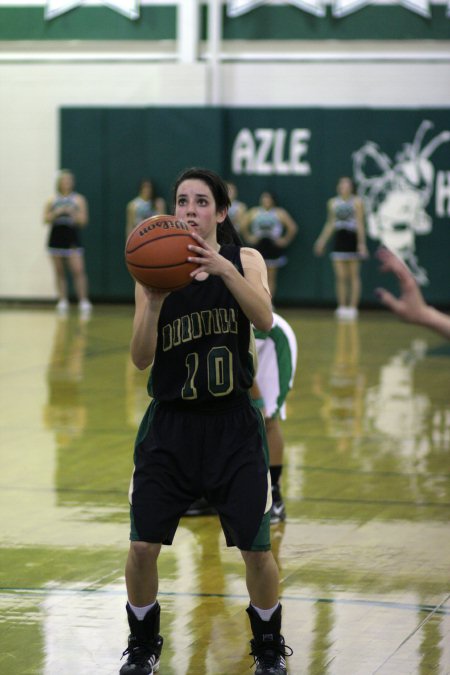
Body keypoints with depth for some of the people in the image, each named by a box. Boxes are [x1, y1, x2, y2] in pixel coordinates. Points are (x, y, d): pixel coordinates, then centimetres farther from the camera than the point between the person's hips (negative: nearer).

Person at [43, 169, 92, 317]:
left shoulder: (79, 199, 6)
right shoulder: (52, 201, 10)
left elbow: (83, 221, 1)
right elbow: (46, 219, 4)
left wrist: (72, 213, -15)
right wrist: (56, 213, -12)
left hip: (73, 239, -2)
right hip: (56, 238, 2)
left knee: (78, 270, -13)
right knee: (59, 272, 3)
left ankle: (84, 301, -15)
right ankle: (62, 301, 8)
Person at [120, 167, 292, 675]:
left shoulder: (245, 262, -1)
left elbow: (264, 319, -21)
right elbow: (141, 359, -8)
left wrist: (224, 268, -35)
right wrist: (154, 300, -24)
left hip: (232, 424, 0)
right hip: (170, 424, 1)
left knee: (256, 548, -3)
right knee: (142, 545, -5)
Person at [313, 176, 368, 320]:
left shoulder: (357, 202, -2)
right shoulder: (333, 203, 10)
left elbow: (360, 224, -6)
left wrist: (362, 243, -12)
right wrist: (322, 240, 12)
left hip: (352, 238, -3)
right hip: (339, 239, 3)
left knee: (354, 275, 1)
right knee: (340, 276, -1)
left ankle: (352, 307, 4)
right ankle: (342, 307, 4)